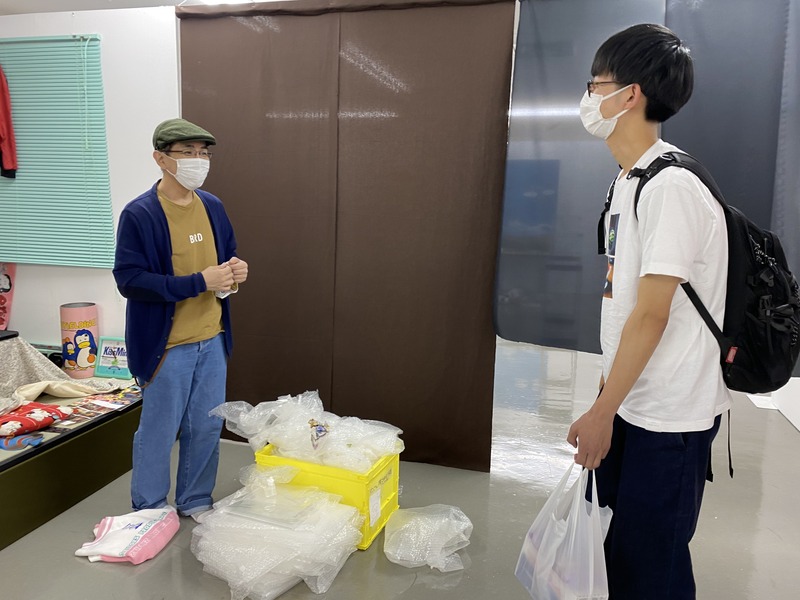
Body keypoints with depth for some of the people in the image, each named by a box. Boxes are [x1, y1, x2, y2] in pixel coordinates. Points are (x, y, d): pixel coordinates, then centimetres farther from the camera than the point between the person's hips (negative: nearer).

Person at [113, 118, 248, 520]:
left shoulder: (212, 206, 5)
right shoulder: (138, 214, -14)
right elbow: (129, 279, -19)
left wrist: (234, 271, -7)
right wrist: (199, 282, -25)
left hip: (212, 340, 6)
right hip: (166, 345, -6)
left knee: (207, 428, 16)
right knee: (158, 432, 9)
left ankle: (195, 502, 36)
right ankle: (149, 513, 30)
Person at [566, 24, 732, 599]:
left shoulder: (671, 187, -21)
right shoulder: (629, 180, 9)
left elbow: (651, 315, -21)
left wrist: (601, 412, -14)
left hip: (669, 419, -9)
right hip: (630, 403, 9)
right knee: (618, 547, 21)